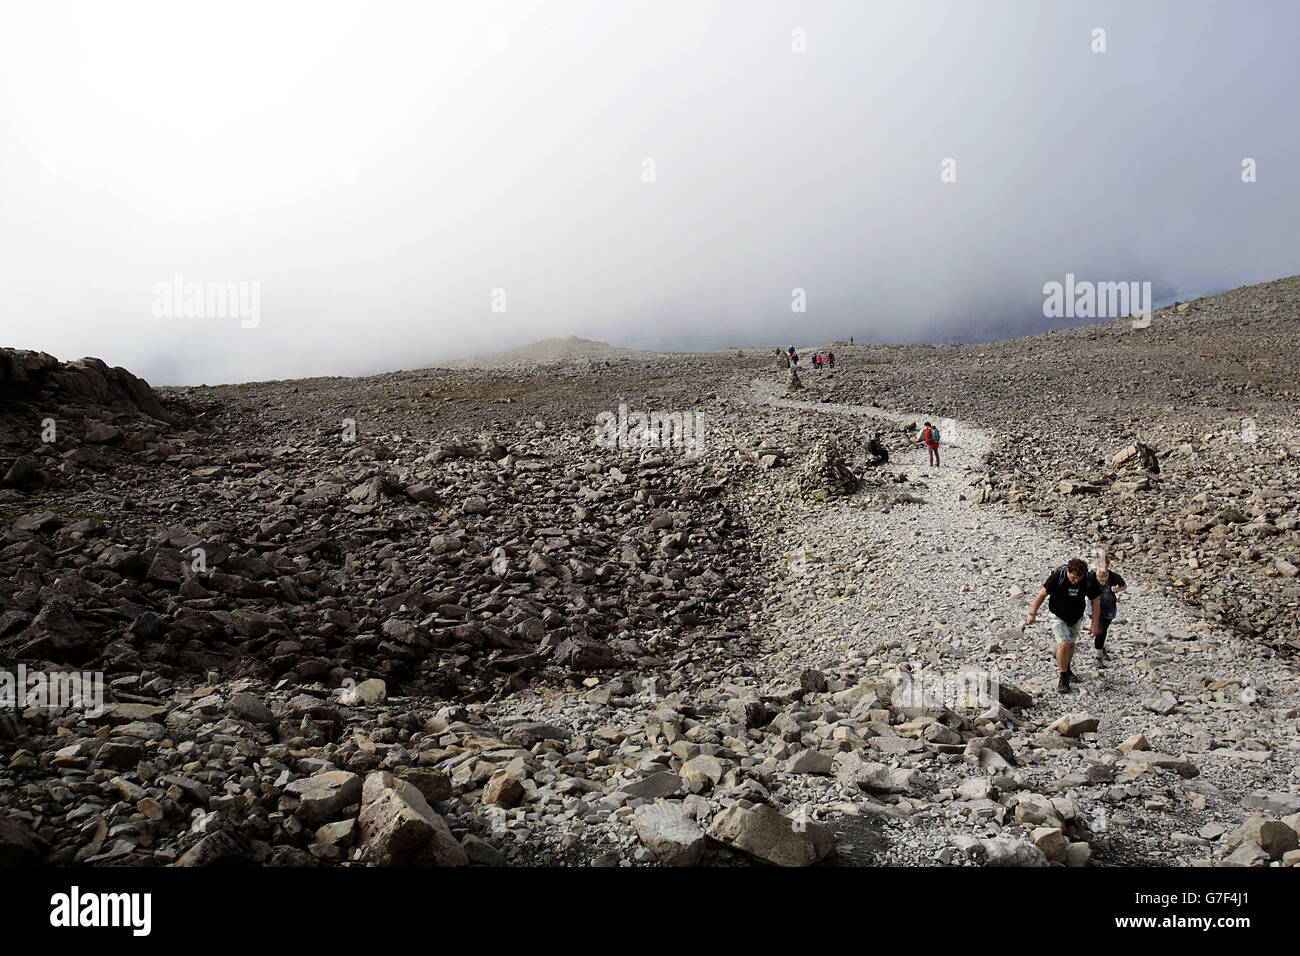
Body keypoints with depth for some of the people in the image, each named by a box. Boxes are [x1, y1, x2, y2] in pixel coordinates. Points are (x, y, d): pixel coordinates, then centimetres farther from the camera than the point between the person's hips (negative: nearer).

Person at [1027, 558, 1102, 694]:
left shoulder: (1089, 580, -21)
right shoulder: (1057, 576, -29)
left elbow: (1096, 601, -6)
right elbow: (1043, 594, -16)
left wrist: (1095, 624, -3)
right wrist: (1033, 613, -7)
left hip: (1076, 617, 3)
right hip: (1059, 617, -3)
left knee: (1071, 644, 18)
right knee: (1064, 644, -15)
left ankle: (1067, 668, 43)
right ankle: (1063, 678, 1)